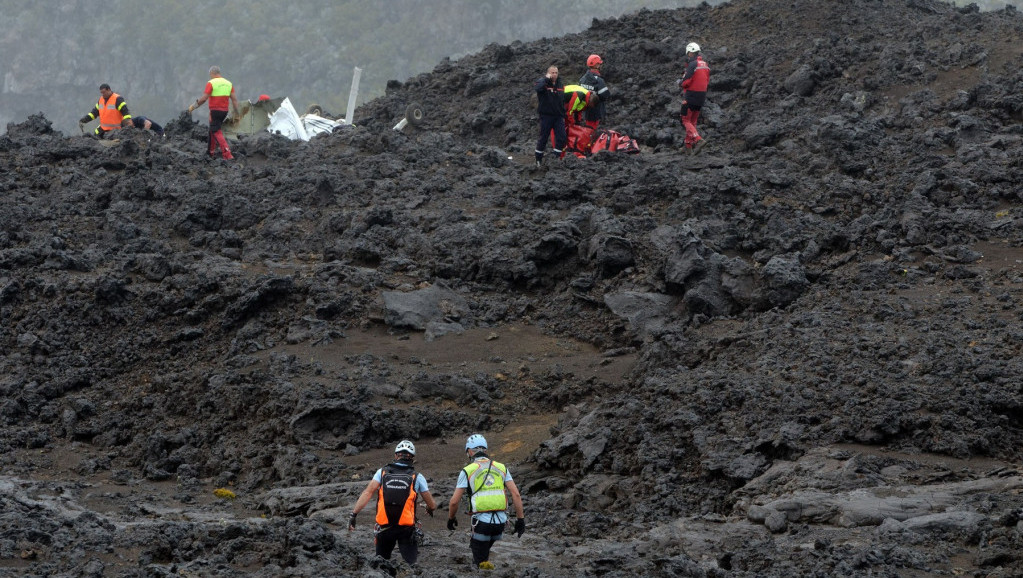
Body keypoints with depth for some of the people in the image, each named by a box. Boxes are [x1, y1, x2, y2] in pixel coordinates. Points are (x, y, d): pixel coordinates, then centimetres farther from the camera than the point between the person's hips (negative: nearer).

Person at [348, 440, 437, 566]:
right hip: (406, 529, -1)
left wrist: (353, 514, -10)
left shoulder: (382, 472, 4)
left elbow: (367, 493, -9)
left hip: (384, 528, 1)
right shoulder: (417, 477, 2)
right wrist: (430, 509, 32)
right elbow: (432, 505, 9)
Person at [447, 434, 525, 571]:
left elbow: (454, 501, -1)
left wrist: (451, 519, 17)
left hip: (481, 521, -4)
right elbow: (516, 495, 2)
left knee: (481, 562, 6)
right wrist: (520, 520, 6)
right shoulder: (501, 468, 10)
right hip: (501, 521, 4)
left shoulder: (467, 471, 0)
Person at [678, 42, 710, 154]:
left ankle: (698, 140, -21)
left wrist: (680, 83, 1)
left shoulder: (692, 64, -17)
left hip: (691, 95, -8)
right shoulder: (705, 65, 9)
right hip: (702, 96, 8)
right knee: (693, 121, 16)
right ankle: (688, 146, 19)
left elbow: (686, 81, -21)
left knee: (686, 120, -3)